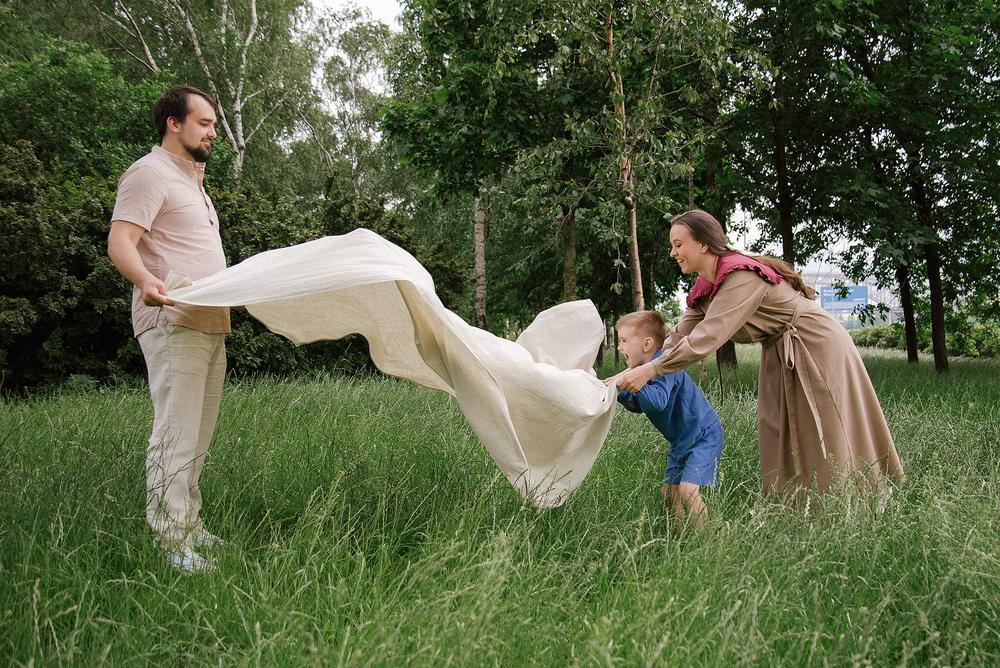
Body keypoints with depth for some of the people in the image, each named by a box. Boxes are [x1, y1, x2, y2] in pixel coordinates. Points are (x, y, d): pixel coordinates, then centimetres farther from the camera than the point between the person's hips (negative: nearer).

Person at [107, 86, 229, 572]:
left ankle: (189, 527, 18)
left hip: (210, 326, 10)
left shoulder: (192, 180, 25)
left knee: (198, 439, 11)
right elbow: (119, 243, -17)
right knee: (175, 435, -11)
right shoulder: (150, 173, -5)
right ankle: (171, 545, -7)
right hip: (173, 325, -10)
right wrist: (146, 280, -36)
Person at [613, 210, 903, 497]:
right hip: (780, 355, 9)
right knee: (779, 439, 10)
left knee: (823, 441, -2)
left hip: (818, 347, -9)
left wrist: (649, 371, -37)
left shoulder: (742, 276, -29)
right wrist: (633, 372, -14)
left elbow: (707, 338, -37)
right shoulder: (704, 287, 0)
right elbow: (678, 338, -3)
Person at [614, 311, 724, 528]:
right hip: (680, 441, 10)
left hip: (703, 436, -10)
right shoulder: (644, 369, 6)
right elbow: (638, 406, 13)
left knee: (687, 490, -20)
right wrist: (619, 393, -3)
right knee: (668, 492, 9)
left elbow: (658, 402, -38)